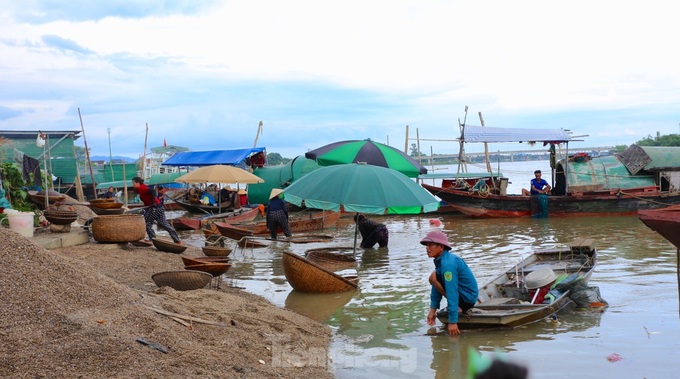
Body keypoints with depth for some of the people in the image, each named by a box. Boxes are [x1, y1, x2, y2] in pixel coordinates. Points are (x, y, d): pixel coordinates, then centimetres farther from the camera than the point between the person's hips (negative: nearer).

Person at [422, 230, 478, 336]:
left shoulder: (448, 264, -25)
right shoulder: (440, 259, 5)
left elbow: (452, 293, -28)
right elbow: (436, 287, 10)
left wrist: (453, 322, -28)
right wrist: (433, 310, 8)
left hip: (467, 298, -10)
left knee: (434, 278, -16)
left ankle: (458, 308, -9)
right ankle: (458, 306, 11)